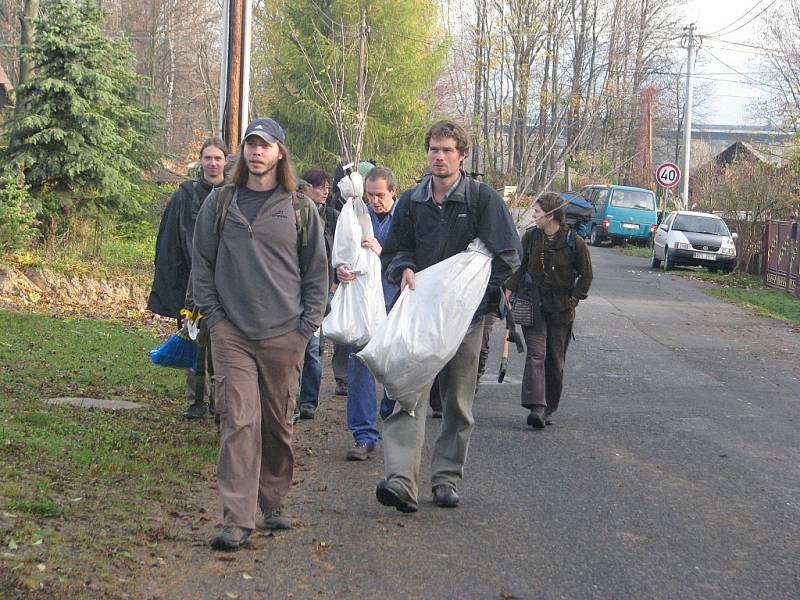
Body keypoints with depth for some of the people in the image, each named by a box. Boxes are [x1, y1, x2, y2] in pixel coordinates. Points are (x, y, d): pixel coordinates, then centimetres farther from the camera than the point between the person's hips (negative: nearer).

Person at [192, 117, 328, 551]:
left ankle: (273, 505, 24)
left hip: (284, 334, 1)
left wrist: (308, 324, 2)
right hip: (231, 332, -1)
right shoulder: (220, 203, 7)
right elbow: (202, 262, 10)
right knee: (238, 421, -9)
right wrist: (213, 315, 1)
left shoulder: (300, 209, 7)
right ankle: (237, 519, -10)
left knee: (278, 424, 9)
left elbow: (317, 271, 10)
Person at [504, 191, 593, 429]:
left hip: (561, 308, -1)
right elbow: (520, 267, 12)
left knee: (555, 360, 5)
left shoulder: (574, 242, -6)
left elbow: (586, 274, 4)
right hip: (534, 304, 1)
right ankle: (536, 406, -23)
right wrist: (510, 289, 0)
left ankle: (549, 408, 17)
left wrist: (574, 298, -3)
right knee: (536, 354, -14)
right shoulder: (530, 237, 2)